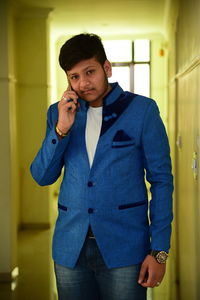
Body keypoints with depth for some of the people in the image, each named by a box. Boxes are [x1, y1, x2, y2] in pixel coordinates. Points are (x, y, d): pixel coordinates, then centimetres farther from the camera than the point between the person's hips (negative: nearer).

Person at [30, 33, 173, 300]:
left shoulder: (142, 110, -3)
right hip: (70, 248, 3)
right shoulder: (59, 113, 7)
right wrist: (61, 129, -11)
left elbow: (161, 180, -3)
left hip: (124, 248, -3)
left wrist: (159, 251, -9)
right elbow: (42, 177, 4)